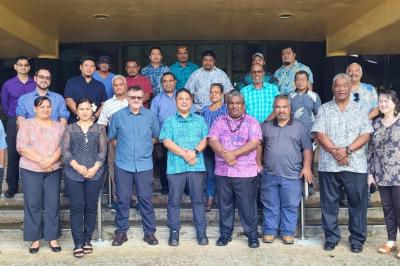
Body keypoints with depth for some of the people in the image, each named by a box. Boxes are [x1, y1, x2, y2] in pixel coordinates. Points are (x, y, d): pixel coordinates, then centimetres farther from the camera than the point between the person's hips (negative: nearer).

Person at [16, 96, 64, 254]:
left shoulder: (59, 126, 9)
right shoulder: (27, 125, 1)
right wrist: (41, 160, -17)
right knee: (33, 204, 3)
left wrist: (51, 160, -17)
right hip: (30, 171, -2)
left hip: (54, 171, 2)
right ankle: (35, 238, 14)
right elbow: (22, 147, -9)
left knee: (53, 204, 4)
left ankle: (52, 237, 15)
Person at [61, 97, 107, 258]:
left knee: (91, 207, 6)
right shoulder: (70, 128, 7)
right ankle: (78, 243, 8)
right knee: (76, 208, 1)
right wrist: (77, 167, -14)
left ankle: (87, 241, 18)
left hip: (95, 174, 1)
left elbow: (103, 151, 2)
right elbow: (65, 150, -2)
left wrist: (94, 168, -12)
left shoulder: (99, 128, 7)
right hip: (74, 174, 0)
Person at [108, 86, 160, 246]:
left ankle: (149, 232, 15)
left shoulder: (150, 116, 3)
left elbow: (156, 136, 16)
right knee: (122, 199, 5)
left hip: (144, 164, 0)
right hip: (123, 164, 0)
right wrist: (123, 148, 10)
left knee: (145, 199, 4)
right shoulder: (118, 115, 1)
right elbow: (112, 137, 12)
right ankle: (121, 232, 18)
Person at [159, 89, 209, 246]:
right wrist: (184, 153, -14)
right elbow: (167, 142, -3)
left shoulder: (200, 120, 13)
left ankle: (201, 232, 13)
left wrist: (195, 151, -15)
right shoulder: (169, 122, 8)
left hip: (196, 166, 1)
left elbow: (204, 140, 4)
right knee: (174, 201, 4)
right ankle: (174, 232, 15)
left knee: (198, 200, 5)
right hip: (175, 166, 0)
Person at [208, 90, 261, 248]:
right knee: (225, 205, 11)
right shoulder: (219, 121, 11)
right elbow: (212, 140, -1)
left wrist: (234, 153, -17)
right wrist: (225, 154, -18)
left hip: (245, 172, -2)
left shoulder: (252, 122, 3)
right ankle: (225, 234, 24)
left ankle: (252, 235, 16)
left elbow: (254, 143, -10)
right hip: (222, 171, 3)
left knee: (247, 205, 3)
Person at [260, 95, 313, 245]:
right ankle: (269, 232, 19)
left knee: (290, 206, 5)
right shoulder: (266, 127, 10)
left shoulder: (300, 127, 7)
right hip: (269, 175, 1)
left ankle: (288, 233, 17)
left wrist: (307, 167, -6)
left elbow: (307, 149, 4)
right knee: (270, 205, 8)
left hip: (292, 176, -1)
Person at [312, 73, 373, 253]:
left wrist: (347, 150, -14)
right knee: (329, 203, 6)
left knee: (358, 202, 4)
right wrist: (335, 152, -14)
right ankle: (331, 238, 19)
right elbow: (319, 134, -3)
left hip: (355, 165, 0)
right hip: (328, 164, 0)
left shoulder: (360, 110, 9)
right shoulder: (324, 109, 8)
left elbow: (366, 135, 0)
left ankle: (357, 239, 18)